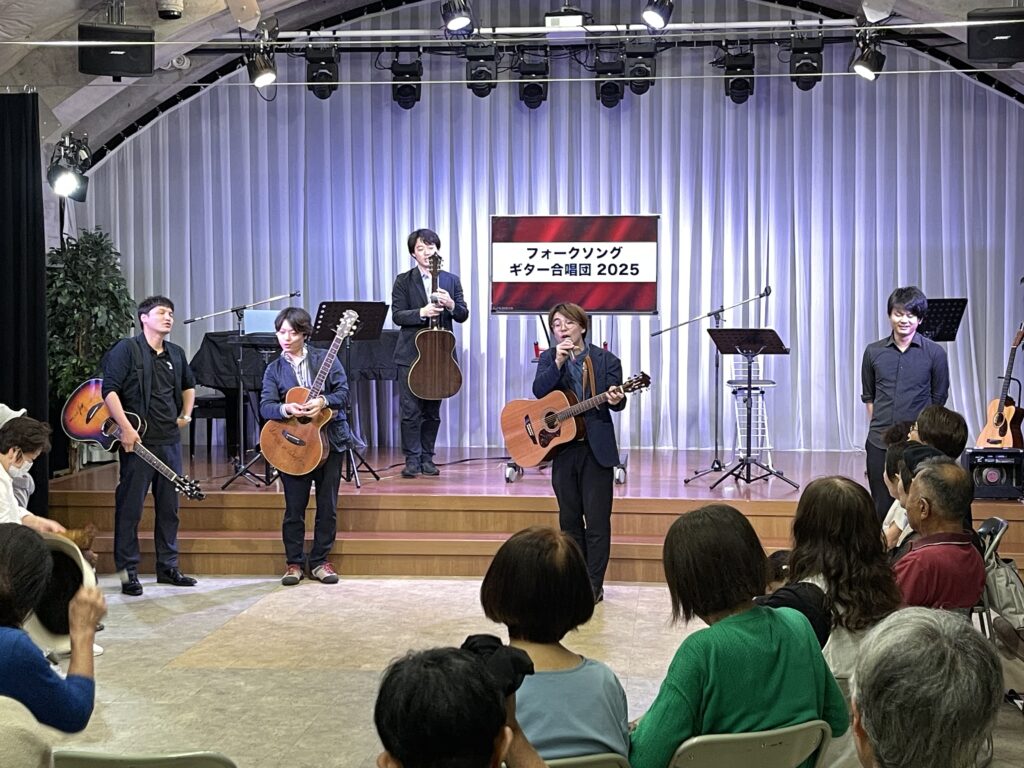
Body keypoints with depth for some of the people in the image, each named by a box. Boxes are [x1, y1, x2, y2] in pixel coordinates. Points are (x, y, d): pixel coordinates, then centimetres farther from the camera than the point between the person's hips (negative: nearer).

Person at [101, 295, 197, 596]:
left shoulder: (176, 354, 14)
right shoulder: (127, 349, -6)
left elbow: (188, 386, 31)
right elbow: (110, 390, -13)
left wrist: (186, 415, 18)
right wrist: (125, 428, -18)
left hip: (170, 441, 6)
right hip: (137, 441, -6)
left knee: (169, 507, 11)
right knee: (130, 508, -1)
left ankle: (168, 567, 21)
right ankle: (128, 571, 6)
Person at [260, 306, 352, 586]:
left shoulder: (325, 358, 2)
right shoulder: (274, 369, 5)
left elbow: (343, 392, -5)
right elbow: (265, 406, -6)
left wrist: (323, 401, -24)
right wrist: (287, 409, -26)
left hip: (330, 439, 0)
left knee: (328, 505, 5)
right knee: (294, 507, 3)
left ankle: (320, 560, 17)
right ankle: (294, 562, 15)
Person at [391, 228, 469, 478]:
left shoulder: (451, 280, 11)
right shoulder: (403, 281, 3)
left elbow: (463, 315, 6)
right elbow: (397, 315, -5)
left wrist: (451, 305, -15)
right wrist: (422, 313, -22)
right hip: (411, 354, -2)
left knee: (433, 411, 8)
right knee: (410, 410, -5)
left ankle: (427, 458, 16)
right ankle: (412, 460, 1)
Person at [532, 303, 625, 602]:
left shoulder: (605, 360, -1)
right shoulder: (548, 359, 6)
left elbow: (616, 400, -7)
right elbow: (539, 392, -10)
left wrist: (616, 399, -30)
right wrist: (558, 362, -20)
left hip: (597, 448, -3)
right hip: (561, 446, 3)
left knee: (597, 520, -1)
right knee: (569, 518, 11)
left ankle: (594, 585, 7)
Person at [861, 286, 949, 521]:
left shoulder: (934, 353, -1)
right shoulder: (873, 352, 6)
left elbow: (938, 398, 7)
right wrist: (879, 426, 8)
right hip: (879, 443, 2)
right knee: (882, 509, 4)